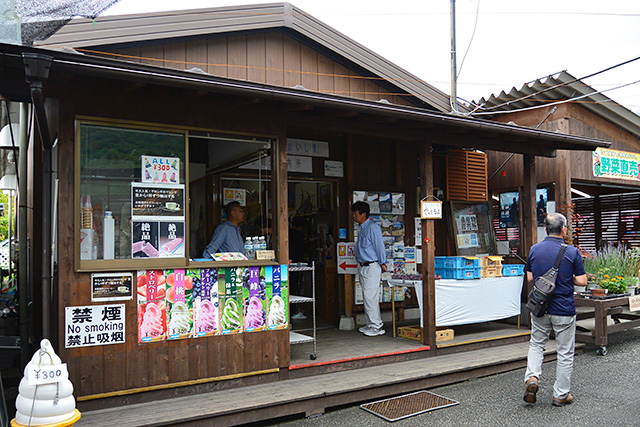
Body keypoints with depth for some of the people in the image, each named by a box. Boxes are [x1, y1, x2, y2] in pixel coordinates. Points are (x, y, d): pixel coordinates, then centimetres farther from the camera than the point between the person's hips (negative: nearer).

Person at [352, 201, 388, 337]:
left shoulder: (373, 227, -14)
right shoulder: (362, 228, 15)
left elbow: (379, 246, -13)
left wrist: (382, 263, -10)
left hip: (372, 267, -10)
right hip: (363, 267, 10)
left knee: (370, 296, -9)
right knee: (367, 296, 13)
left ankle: (377, 326, -2)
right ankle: (371, 324, 21)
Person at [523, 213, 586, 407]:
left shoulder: (534, 250, -1)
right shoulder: (572, 252, -11)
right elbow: (582, 281, -9)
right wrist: (568, 278, 10)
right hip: (564, 310, -3)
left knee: (536, 344, 20)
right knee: (565, 352, 10)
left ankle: (532, 377, 0)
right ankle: (561, 394, 18)